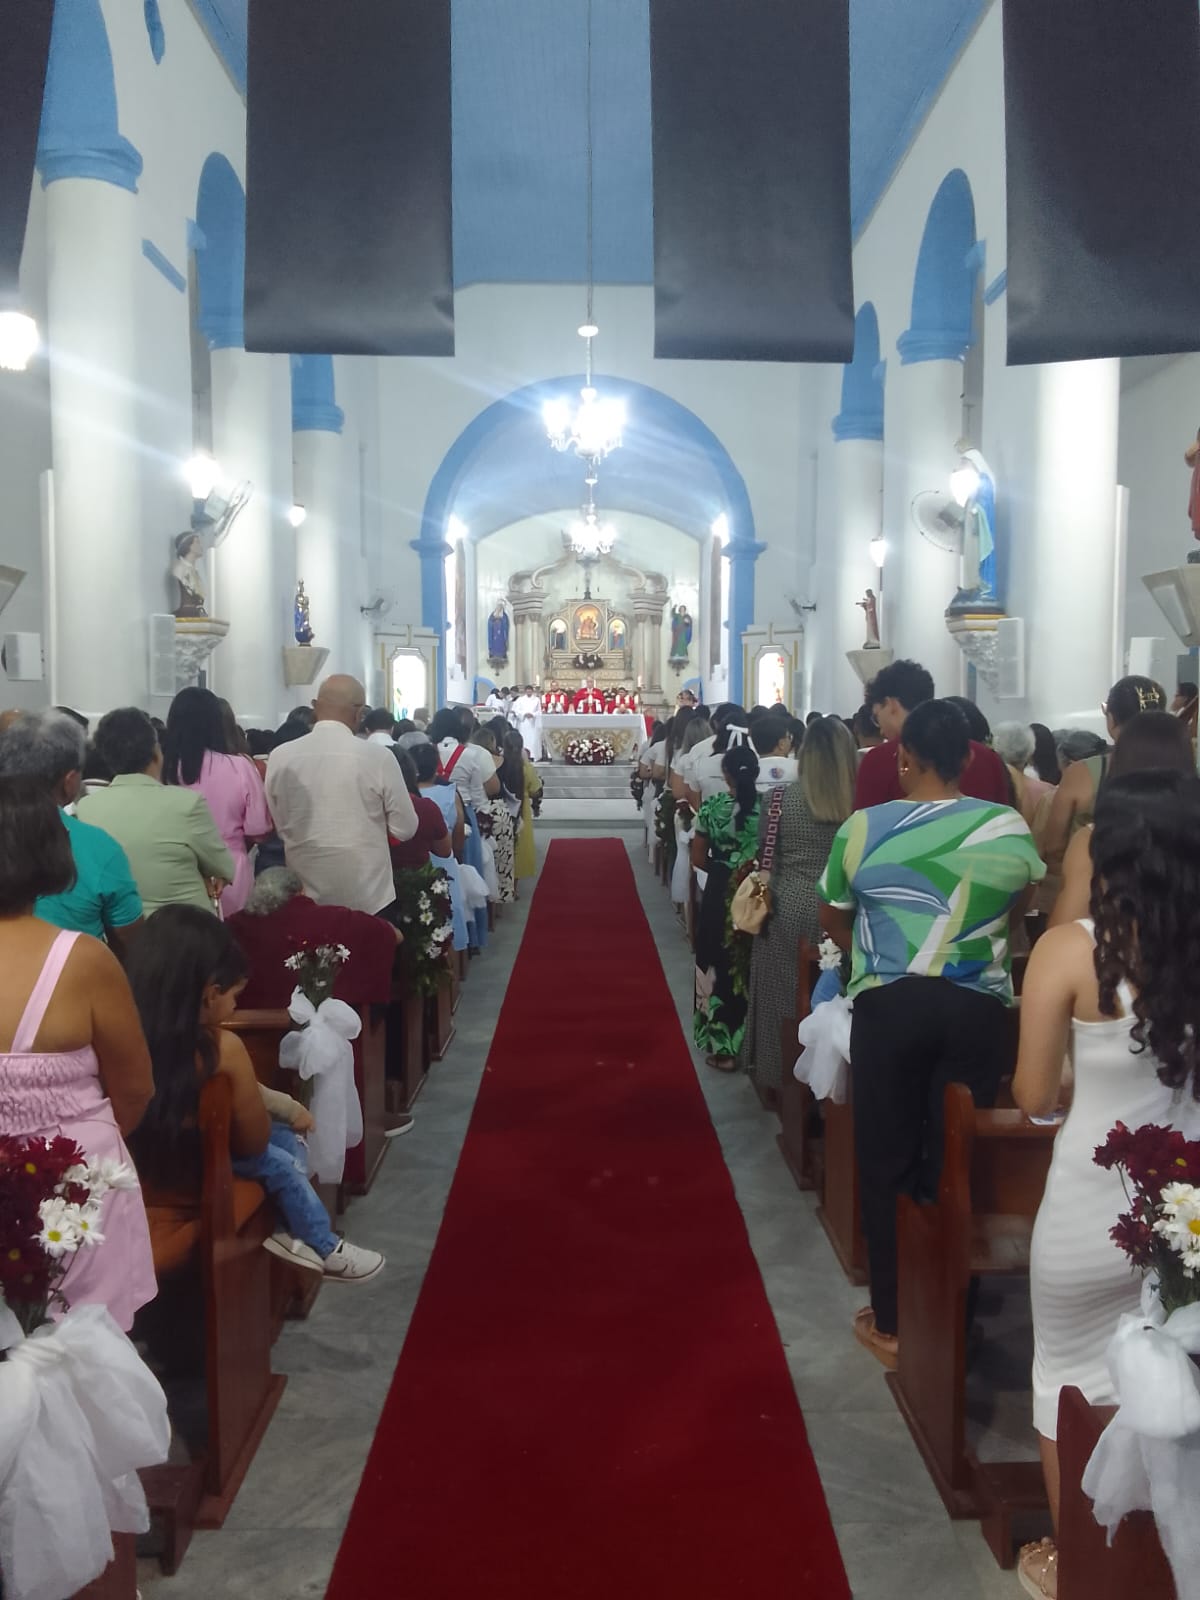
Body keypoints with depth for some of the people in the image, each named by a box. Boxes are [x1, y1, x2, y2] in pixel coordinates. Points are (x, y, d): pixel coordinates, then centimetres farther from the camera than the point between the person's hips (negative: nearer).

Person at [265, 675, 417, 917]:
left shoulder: (280, 757, -5)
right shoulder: (378, 757, -13)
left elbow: (279, 826, 7)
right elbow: (405, 828, -5)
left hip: (305, 896, 3)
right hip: (369, 897, -2)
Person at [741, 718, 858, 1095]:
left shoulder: (779, 797, -7)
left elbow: (765, 857, 1)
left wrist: (760, 902, 15)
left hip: (789, 908, -1)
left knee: (784, 995, 13)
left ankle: (781, 1074, 24)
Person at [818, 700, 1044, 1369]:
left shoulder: (863, 829, -6)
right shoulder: (1010, 827, -4)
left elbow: (834, 919, 8)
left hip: (888, 1007, -1)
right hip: (978, 1011, 1)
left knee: (887, 1163, 11)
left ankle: (889, 1322, 23)